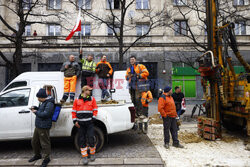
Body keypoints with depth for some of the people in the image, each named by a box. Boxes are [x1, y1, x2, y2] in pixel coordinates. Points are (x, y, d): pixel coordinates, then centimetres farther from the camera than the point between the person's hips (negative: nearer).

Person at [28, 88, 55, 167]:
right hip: (38, 126, 11)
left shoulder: (49, 104, -19)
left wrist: (36, 112, -14)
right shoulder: (44, 102, 14)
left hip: (44, 127, -11)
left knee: (45, 143, 1)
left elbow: (45, 114, -26)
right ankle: (37, 155, 42)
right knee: (34, 142, 22)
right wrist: (35, 108, 10)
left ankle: (47, 158, 17)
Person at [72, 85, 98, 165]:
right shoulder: (77, 100, 5)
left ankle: (92, 154, 22)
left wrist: (93, 118, -1)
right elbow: (73, 111, 9)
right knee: (82, 140, 7)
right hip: (80, 123, 1)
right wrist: (75, 121, 2)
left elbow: (95, 110, 9)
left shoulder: (92, 99, 5)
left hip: (89, 123, -1)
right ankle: (84, 156, 19)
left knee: (91, 139, -2)